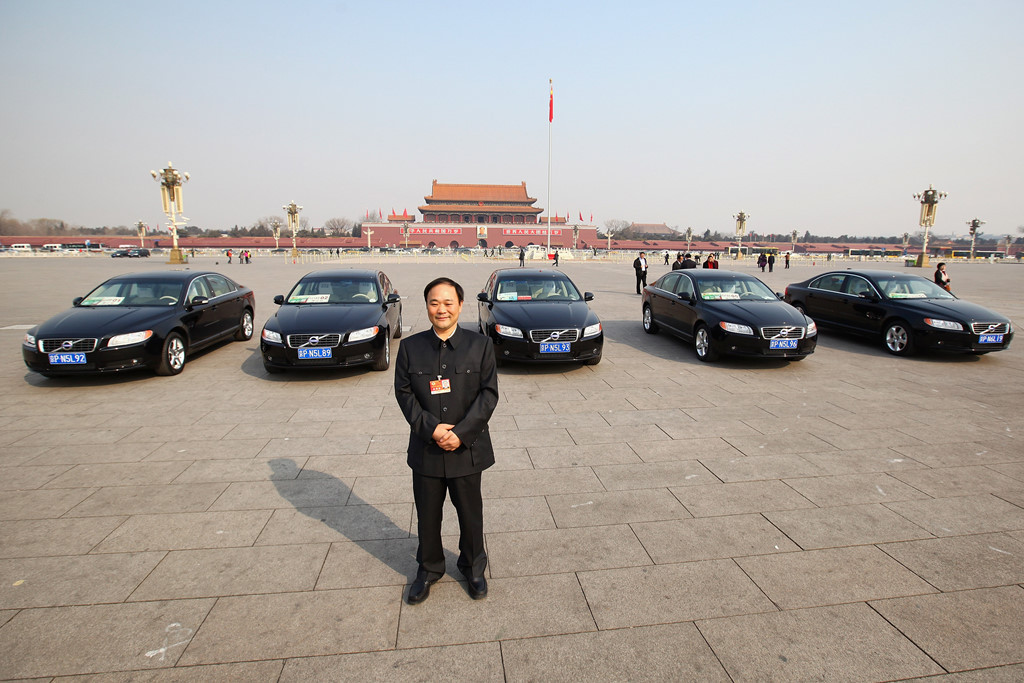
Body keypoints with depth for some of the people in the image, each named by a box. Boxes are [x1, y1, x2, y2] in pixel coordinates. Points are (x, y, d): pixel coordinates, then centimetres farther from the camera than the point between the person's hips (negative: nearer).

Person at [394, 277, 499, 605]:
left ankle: (473, 567, 40)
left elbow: (489, 393, -8)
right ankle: (429, 568, 40)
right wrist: (432, 428, -17)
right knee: (427, 515, 16)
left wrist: (461, 433, -17)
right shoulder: (410, 347, -1)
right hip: (426, 449, 1)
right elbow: (404, 393, -3)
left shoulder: (480, 345, -4)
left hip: (468, 449, -1)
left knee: (470, 514, 15)